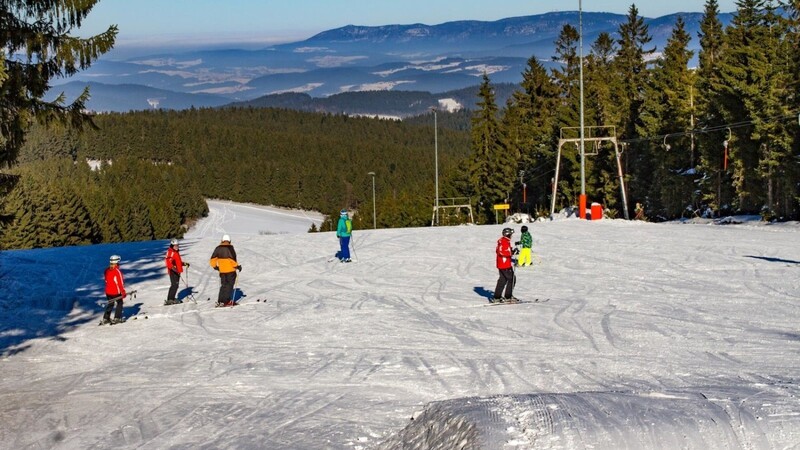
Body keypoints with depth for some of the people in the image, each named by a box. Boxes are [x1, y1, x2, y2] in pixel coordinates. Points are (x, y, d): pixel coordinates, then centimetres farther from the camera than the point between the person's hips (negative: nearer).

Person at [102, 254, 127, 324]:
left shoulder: (107, 270, -1)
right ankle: (117, 318, 9)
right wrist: (123, 292, -10)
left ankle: (106, 318, 19)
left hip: (108, 291, 6)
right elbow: (120, 282, -17)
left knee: (110, 304, 22)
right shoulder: (117, 271, -20)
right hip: (116, 292, -6)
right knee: (119, 303, 14)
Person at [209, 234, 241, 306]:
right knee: (229, 285, 2)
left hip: (222, 271, 5)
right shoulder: (230, 248, -10)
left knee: (223, 285, 16)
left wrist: (215, 266, 22)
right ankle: (226, 301, -4)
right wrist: (237, 266, -7)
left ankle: (220, 301, 13)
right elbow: (232, 259, -18)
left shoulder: (218, 248, 5)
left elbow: (213, 259, 7)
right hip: (230, 270, -5)